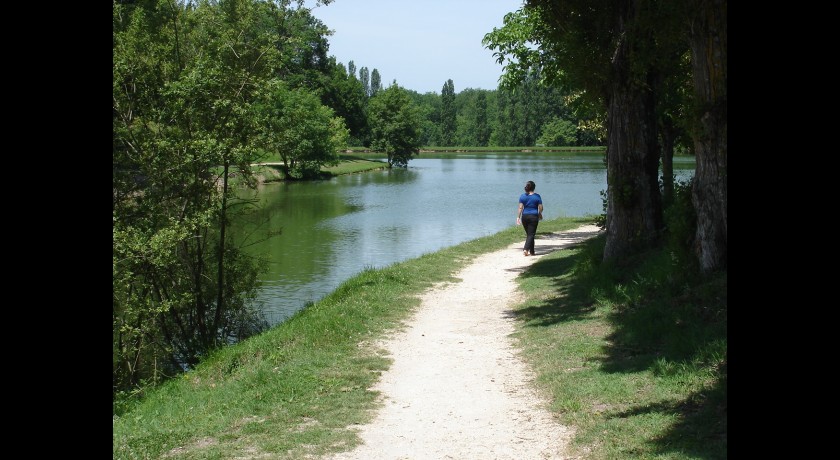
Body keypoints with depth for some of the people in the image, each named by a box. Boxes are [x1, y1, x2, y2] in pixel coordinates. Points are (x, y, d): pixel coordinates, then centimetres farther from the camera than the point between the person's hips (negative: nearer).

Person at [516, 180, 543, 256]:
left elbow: (520, 208, -5)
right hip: (534, 216, -3)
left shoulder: (522, 196, 1)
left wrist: (518, 217, -3)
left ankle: (531, 251, 21)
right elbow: (540, 208, -2)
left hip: (524, 216, 3)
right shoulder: (537, 196, -3)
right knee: (531, 234, -2)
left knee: (528, 234, 15)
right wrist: (540, 214, 17)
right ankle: (526, 249, -20)